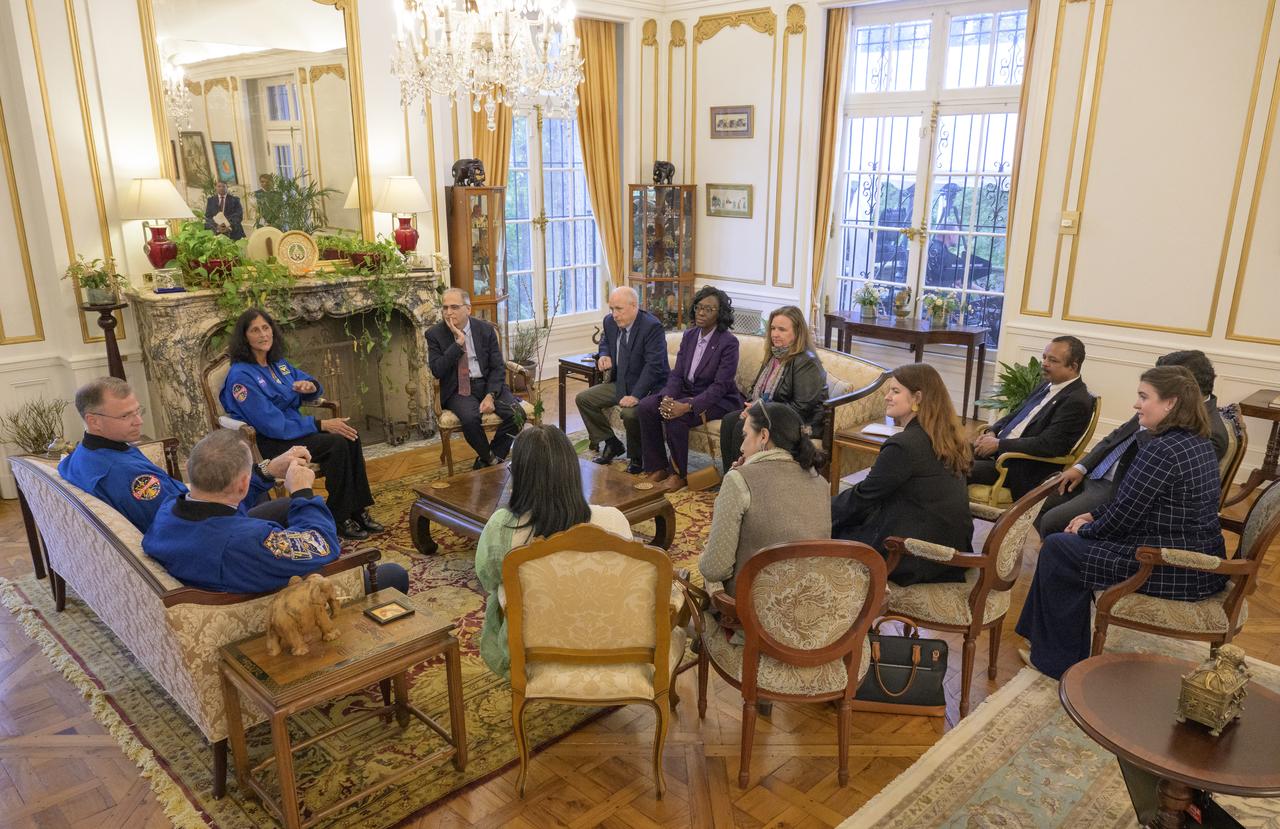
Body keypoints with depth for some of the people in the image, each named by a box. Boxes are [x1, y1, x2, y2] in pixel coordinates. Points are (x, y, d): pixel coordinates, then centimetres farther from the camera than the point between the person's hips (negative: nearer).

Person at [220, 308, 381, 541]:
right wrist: (320, 424, -22)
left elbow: (311, 385, 19)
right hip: (267, 443, -8)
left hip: (292, 428, 8)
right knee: (336, 443, -25)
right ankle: (339, 520, -15)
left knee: (350, 435, -14)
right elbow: (272, 425, -22)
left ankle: (358, 510, -10)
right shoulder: (242, 376, -16)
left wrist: (310, 386, -8)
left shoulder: (278, 363, 8)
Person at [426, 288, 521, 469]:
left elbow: (498, 367, 1)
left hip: (488, 384, 2)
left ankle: (493, 457, -1)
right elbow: (437, 371, -12)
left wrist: (491, 395, -15)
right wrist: (458, 343, -18)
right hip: (458, 389, -2)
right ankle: (489, 459, -5)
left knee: (516, 413, -23)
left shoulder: (486, 329, 1)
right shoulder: (434, 334, -2)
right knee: (470, 418, -33)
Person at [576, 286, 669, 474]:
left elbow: (654, 366, -27)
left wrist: (635, 395, -35)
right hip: (620, 383, 8)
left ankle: (636, 456, -5)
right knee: (583, 398, 3)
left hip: (647, 387, -8)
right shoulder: (610, 321, 1)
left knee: (630, 413, -34)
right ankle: (612, 444, 14)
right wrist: (604, 355, 0)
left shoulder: (652, 327, -22)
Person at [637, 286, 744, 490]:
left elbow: (720, 386, -21)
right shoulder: (689, 335, 6)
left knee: (675, 417, -32)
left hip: (718, 401, -7)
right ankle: (657, 468, -4)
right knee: (646, 406, -14)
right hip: (687, 393, 7)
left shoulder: (728, 342, -15)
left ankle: (679, 473, -11)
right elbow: (677, 374, 4)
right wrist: (667, 397, -17)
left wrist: (688, 406, -31)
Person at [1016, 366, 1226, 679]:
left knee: (1057, 550, 2)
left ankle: (1058, 660, 16)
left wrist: (1086, 529, -1)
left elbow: (1123, 515, -20)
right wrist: (1093, 516, 12)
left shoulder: (1162, 450, -23)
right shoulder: (1199, 442, 8)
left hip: (1173, 573, -10)